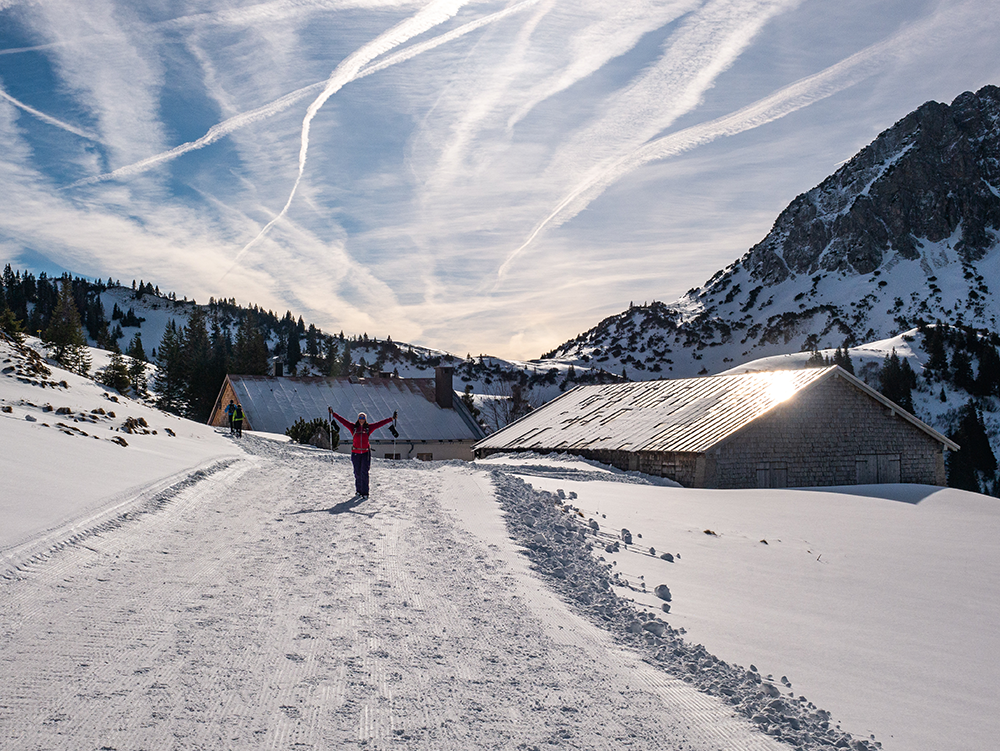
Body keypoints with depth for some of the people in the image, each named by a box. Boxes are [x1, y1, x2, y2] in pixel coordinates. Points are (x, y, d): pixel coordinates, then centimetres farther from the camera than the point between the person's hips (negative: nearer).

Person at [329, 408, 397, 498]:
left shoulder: (369, 428, 5)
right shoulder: (353, 427, 5)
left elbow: (380, 423, 5)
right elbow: (342, 421, 2)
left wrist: (391, 419, 3)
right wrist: (333, 414, -2)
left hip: (366, 453, -1)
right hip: (356, 453, 1)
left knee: (364, 473, -6)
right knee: (357, 473, 7)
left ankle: (365, 492, -4)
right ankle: (358, 490, 24)